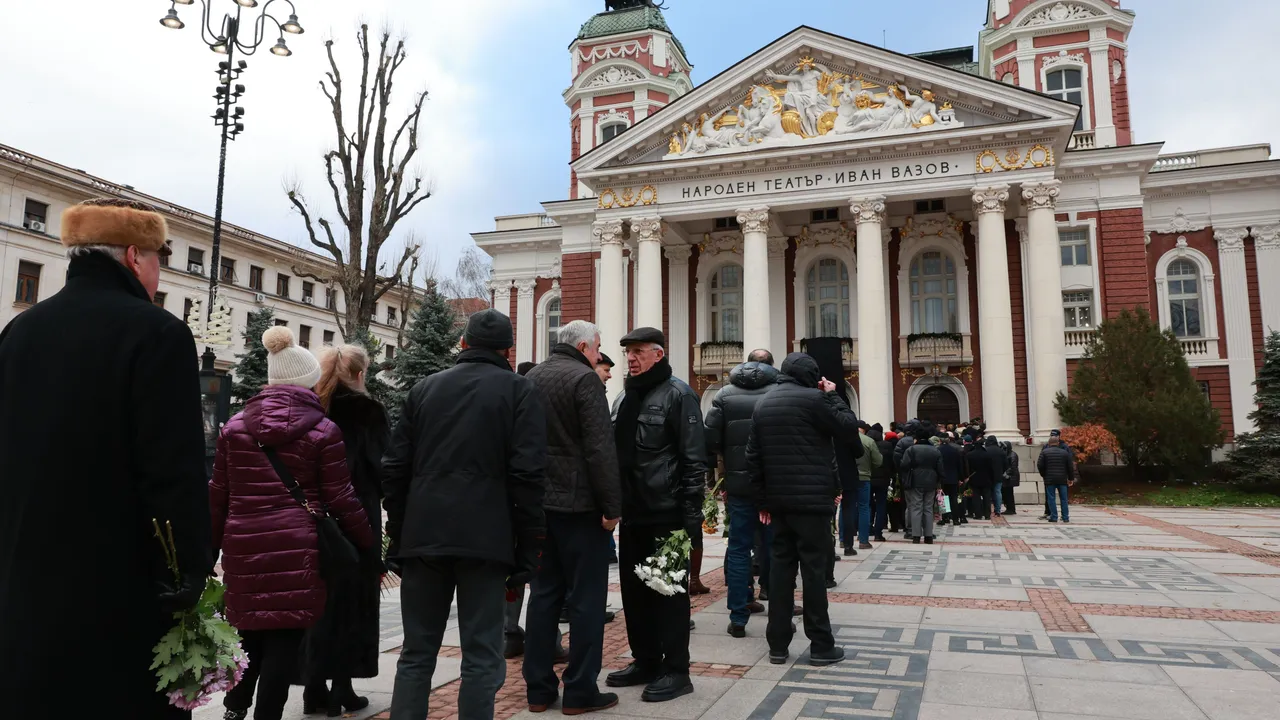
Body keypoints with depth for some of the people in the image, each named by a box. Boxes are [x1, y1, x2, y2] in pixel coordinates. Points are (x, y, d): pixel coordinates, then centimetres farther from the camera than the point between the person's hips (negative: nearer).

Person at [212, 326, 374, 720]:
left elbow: (218, 495, 10)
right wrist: (369, 540, 8)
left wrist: (211, 546, 20)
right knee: (284, 639, 3)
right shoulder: (323, 430, -4)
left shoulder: (235, 426, 7)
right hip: (296, 549, -4)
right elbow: (340, 499, -4)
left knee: (250, 632, 20)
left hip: (244, 547, 4)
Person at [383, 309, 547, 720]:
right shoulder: (518, 391, 1)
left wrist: (397, 537, 15)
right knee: (481, 658, 3)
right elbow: (528, 475, -8)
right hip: (485, 542, -4)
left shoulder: (424, 388, 13)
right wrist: (526, 553, -4)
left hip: (422, 538, 4)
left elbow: (395, 467, 10)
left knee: (416, 654, 14)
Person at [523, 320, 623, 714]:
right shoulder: (584, 378, -11)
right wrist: (612, 506, -14)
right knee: (585, 597, 1)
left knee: (543, 594, 12)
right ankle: (580, 691, 7)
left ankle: (538, 687, 18)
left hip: (538, 502, 8)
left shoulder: (530, 378, 13)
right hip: (578, 502, -7)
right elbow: (600, 449, -18)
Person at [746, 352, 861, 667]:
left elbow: (753, 456, 10)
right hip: (812, 499, -6)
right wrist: (833, 395, 7)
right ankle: (821, 645, 6)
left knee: (781, 566, 9)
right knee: (814, 568, -1)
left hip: (779, 500, 6)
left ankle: (777, 644, 12)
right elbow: (849, 429, -3)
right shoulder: (814, 398, -9)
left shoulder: (763, 405, 12)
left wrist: (763, 500, 13)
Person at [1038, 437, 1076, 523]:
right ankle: (1065, 517, 10)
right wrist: (1071, 478, 15)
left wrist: (1043, 475, 8)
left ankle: (1054, 517, -3)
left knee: (1051, 498, 1)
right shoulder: (1065, 452, 5)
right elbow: (1070, 467, 6)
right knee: (1063, 498, 9)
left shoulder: (1044, 452, -1)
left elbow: (1039, 465, -7)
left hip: (1049, 479, -2)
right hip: (1062, 479, 2)